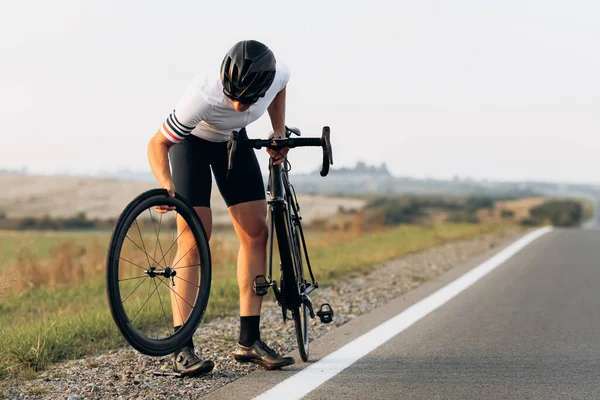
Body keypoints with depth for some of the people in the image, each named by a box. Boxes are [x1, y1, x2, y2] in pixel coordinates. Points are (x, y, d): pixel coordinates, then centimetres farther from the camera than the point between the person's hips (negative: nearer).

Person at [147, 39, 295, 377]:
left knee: (256, 232, -4)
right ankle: (183, 349, -17)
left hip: (232, 140, 5)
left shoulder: (279, 75, -30)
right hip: (192, 140, -5)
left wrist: (280, 133, -7)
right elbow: (158, 143, -32)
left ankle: (249, 341, 1)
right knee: (194, 236, -17)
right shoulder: (203, 96, -43)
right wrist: (166, 183, -49)